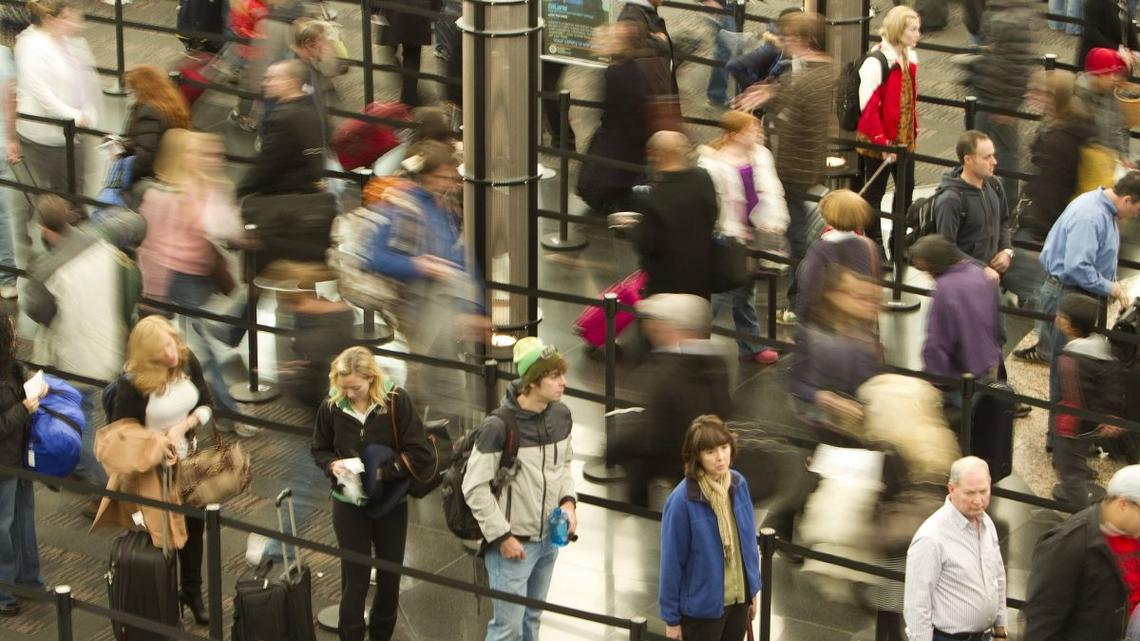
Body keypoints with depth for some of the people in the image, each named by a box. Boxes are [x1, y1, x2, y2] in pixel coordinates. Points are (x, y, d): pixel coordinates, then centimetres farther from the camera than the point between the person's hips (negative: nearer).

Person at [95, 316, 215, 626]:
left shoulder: (188, 361, -12)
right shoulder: (132, 382, -25)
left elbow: (207, 405, -2)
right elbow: (118, 431, -16)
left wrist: (183, 425, -20)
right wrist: (154, 445, -29)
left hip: (188, 459, 5)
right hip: (152, 469, -5)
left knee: (193, 527, 18)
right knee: (160, 534, 8)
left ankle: (192, 591, 38)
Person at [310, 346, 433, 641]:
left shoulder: (397, 401, -16)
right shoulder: (332, 407, -10)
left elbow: (420, 454, -15)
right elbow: (319, 450, 7)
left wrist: (381, 472, -23)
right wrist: (333, 465, -15)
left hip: (390, 505, 0)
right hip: (349, 505, 0)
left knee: (389, 578, 15)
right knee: (354, 580, 1)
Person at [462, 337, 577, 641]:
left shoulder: (561, 415, -2)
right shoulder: (500, 426, -22)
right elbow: (475, 488, -17)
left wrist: (568, 501, -1)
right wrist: (502, 536, -15)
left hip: (549, 539, 7)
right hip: (513, 542, -6)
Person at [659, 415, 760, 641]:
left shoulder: (738, 484, -6)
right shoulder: (682, 501, -23)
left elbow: (748, 541, 6)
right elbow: (672, 561, -15)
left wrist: (754, 589, 10)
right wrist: (671, 617, -10)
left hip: (738, 598, 5)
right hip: (702, 606, -5)